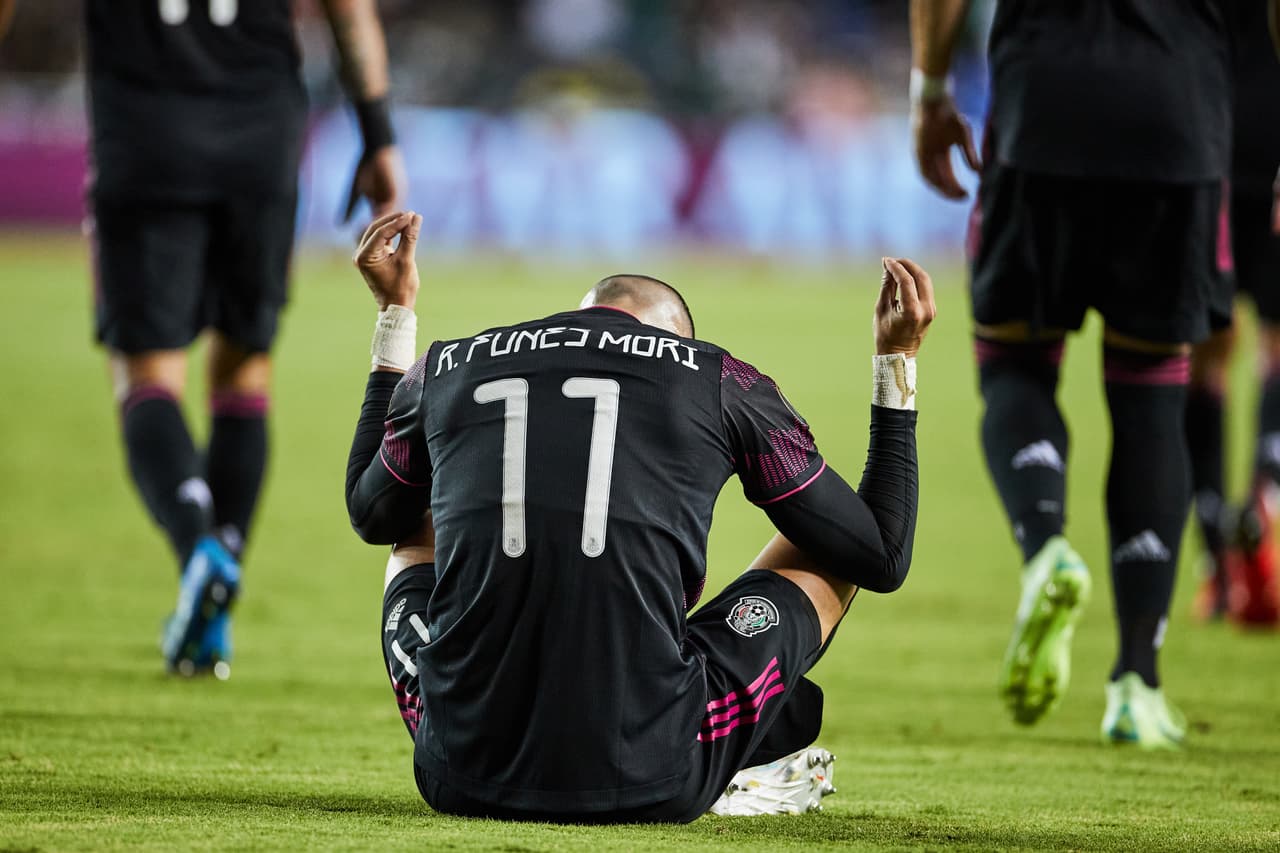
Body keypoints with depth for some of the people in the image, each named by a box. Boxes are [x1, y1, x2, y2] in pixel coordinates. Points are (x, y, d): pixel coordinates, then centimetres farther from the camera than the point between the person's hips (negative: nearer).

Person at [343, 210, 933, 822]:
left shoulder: (444, 371, 10)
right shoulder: (723, 384, 4)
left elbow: (373, 515, 33)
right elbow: (882, 559, 14)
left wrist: (394, 316, 41)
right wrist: (898, 362, 25)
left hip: (465, 778, 3)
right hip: (649, 790, -3)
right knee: (827, 551, 23)